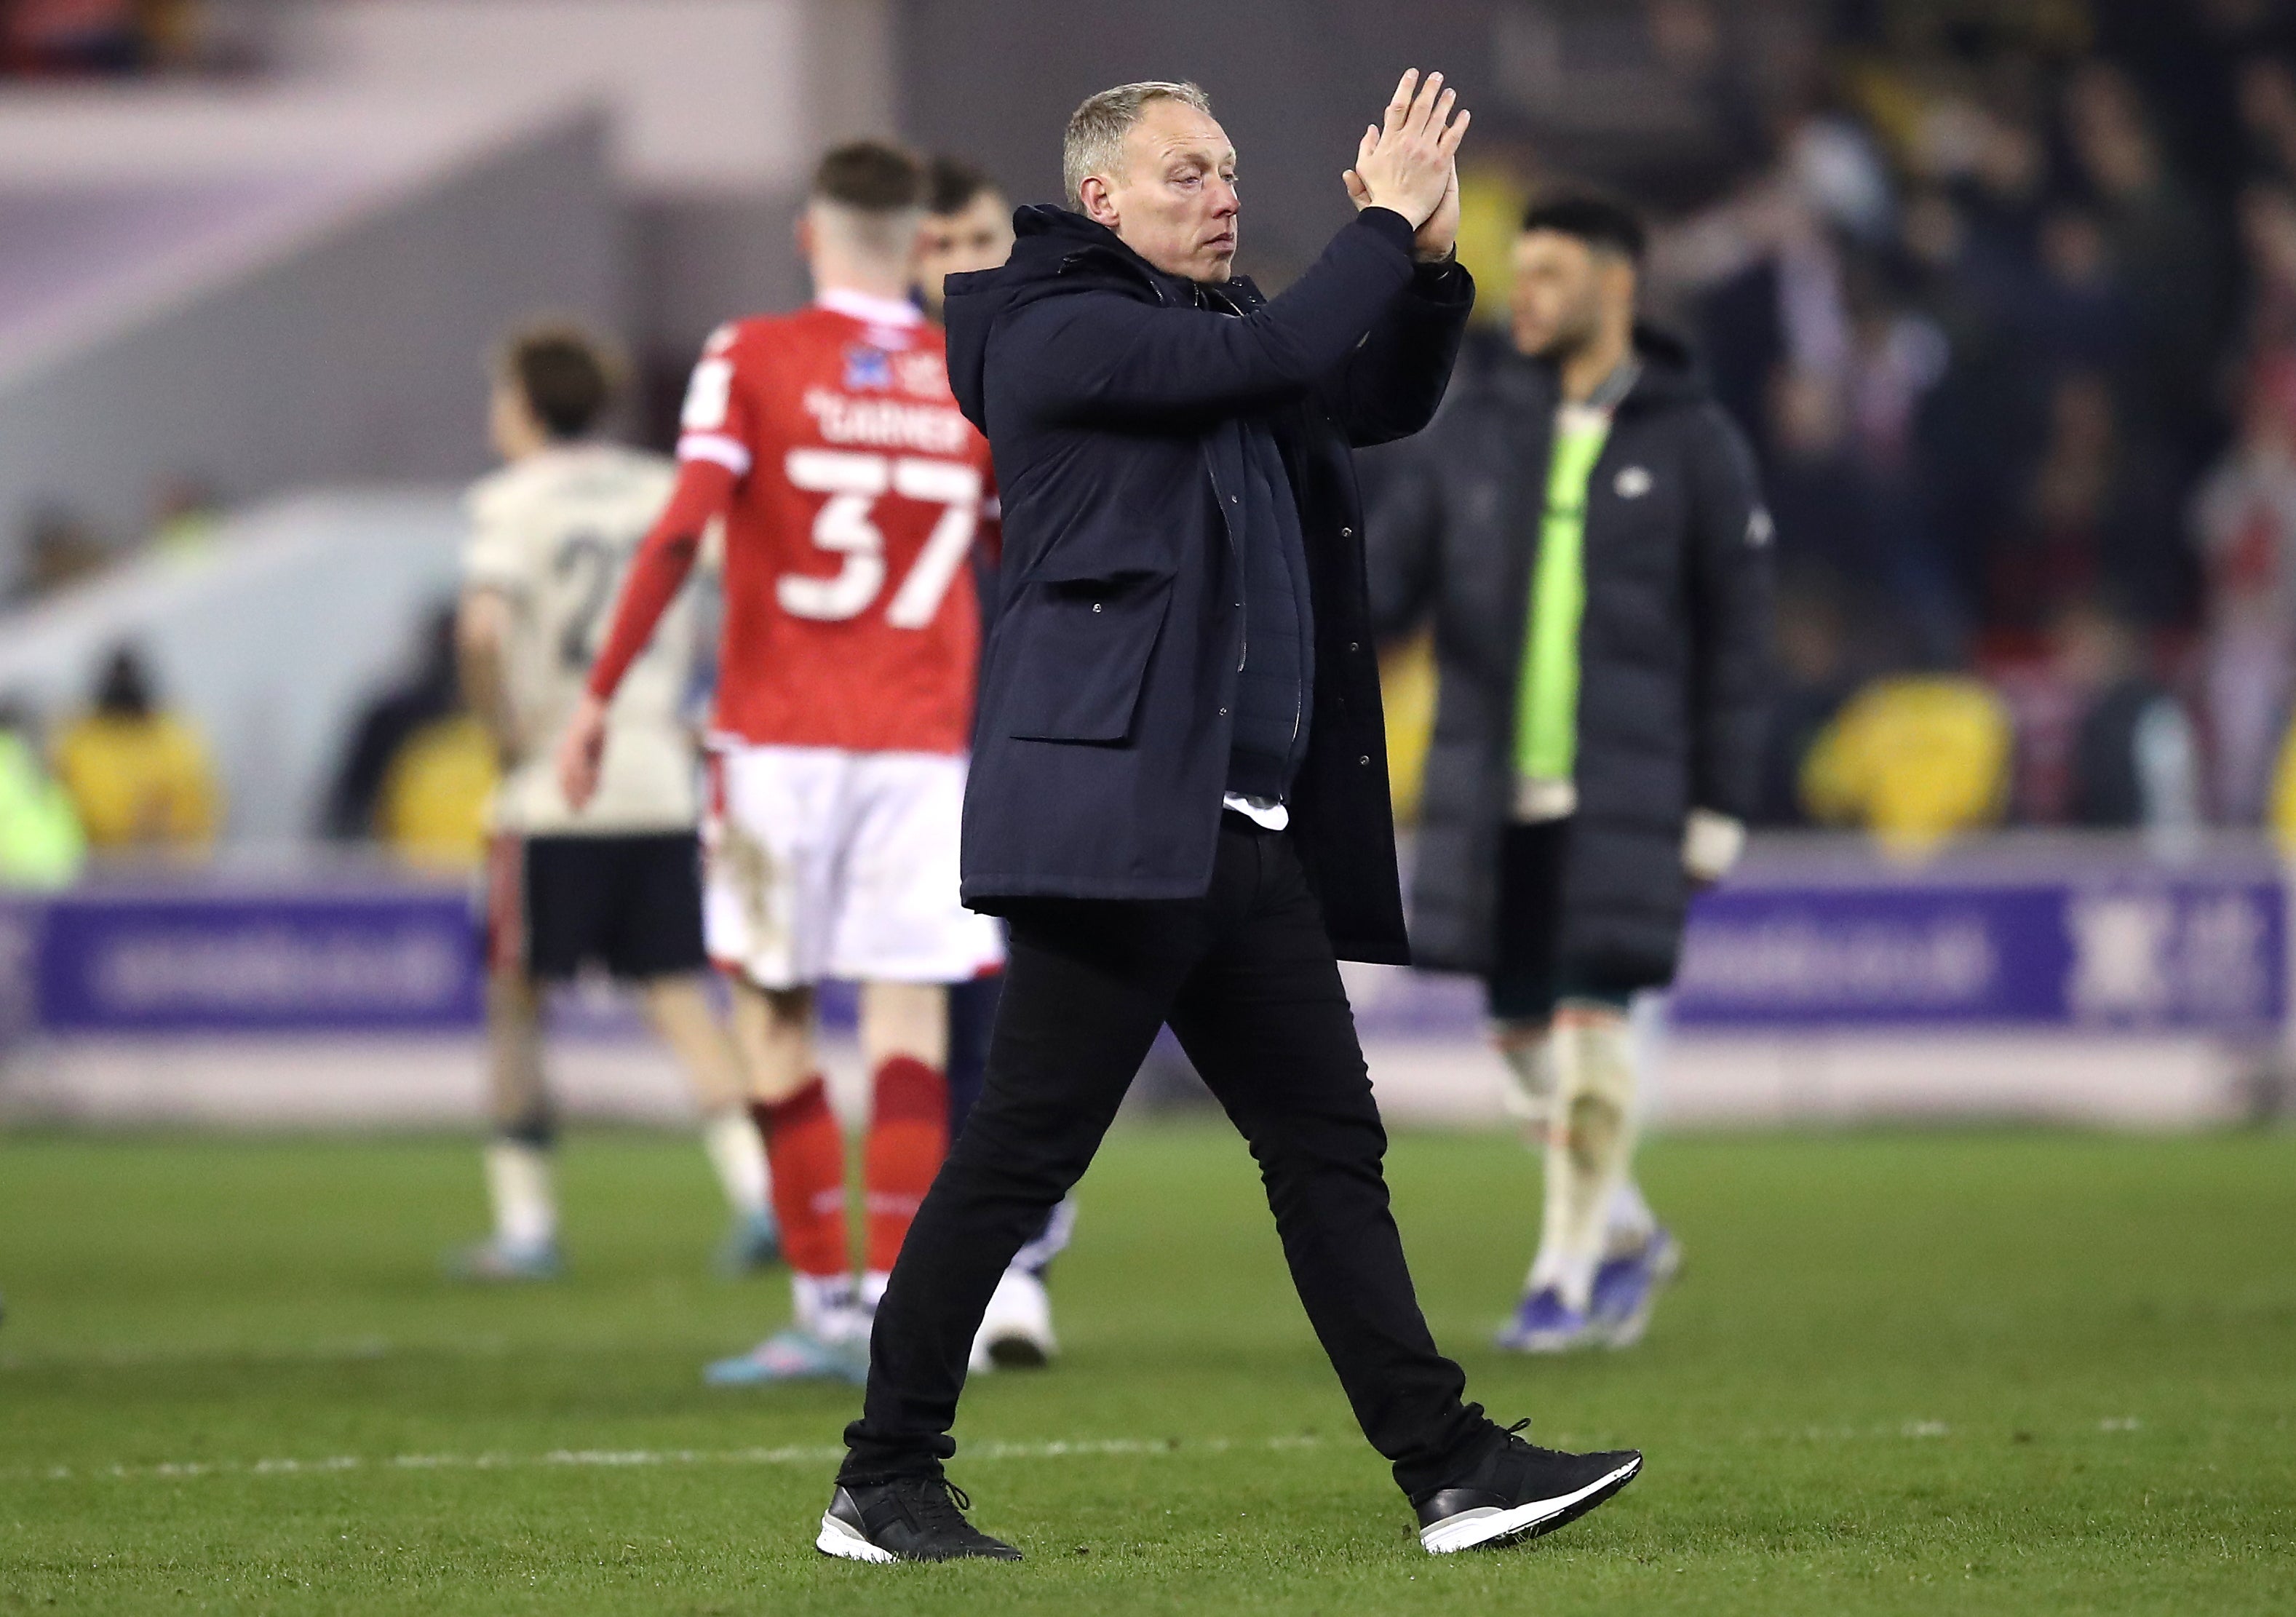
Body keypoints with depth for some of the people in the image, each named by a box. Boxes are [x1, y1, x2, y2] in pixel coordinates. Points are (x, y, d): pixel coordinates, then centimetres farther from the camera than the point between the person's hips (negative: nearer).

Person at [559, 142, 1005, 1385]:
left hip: (780, 738, -2)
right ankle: (894, 1304, -10)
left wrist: (600, 694, -7)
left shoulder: (752, 359, -2)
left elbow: (680, 533, -12)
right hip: (925, 744, 2)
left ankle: (824, 1300, 6)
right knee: (908, 1015, -2)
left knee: (773, 1012, 7)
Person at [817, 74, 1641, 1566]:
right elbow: (1280, 359, -19)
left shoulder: (1212, 325, 19)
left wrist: (1432, 259, 6)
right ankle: (885, 1485, -1)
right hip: (1118, 809, -9)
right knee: (1023, 1151, -7)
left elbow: (1386, 399, 23)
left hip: (1249, 830, 9)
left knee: (1331, 1146, 7)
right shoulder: (1061, 331, -8)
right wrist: (1389, 221, -9)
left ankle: (1448, 1466, 8)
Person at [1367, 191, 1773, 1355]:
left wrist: (1720, 809, -2)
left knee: (1590, 1026, -10)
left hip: (1620, 801, -4)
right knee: (1523, 1035, 6)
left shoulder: (1692, 445, 2)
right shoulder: (1476, 434, 11)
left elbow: (1733, 637, 2)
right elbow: (1390, 570, 5)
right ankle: (1624, 1231, 26)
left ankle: (1568, 1276, -1)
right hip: (1487, 796, 4)